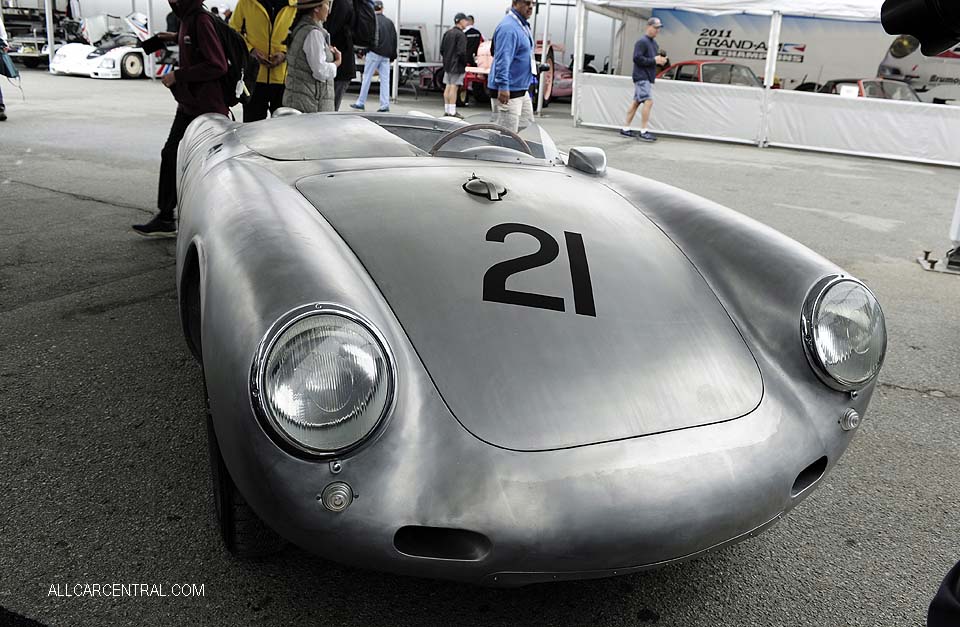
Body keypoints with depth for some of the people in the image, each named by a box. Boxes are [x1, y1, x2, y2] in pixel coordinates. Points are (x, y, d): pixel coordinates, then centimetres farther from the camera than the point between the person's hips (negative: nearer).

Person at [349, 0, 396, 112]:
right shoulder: (390, 22, 11)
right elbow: (394, 39, 14)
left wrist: (364, 53, -2)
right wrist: (392, 56, 17)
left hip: (374, 53, -5)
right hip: (386, 55, 5)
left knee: (367, 78, 2)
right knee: (385, 80, 3)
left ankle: (360, 103, 6)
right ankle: (385, 105, -1)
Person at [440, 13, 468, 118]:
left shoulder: (447, 33, 12)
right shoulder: (460, 35, -14)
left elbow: (441, 49, 15)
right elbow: (462, 52, -19)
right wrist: (465, 63, -7)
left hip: (447, 65, 8)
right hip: (457, 66, -8)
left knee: (447, 87, 11)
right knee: (454, 87, -7)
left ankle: (446, 110, 16)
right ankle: (452, 111, -7)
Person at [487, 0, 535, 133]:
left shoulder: (523, 25, 15)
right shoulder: (508, 27, -19)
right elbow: (503, 59, -26)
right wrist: (503, 86, -32)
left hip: (522, 90, 11)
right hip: (508, 92, -11)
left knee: (527, 123, 19)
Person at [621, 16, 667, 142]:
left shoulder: (654, 43, 18)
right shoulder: (642, 42, -11)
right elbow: (637, 58, -20)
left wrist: (660, 60, 2)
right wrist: (654, 61, -19)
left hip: (648, 77, 9)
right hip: (642, 77, -9)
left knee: (636, 102, 11)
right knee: (648, 101, -14)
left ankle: (625, 129, 16)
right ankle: (643, 132, -12)